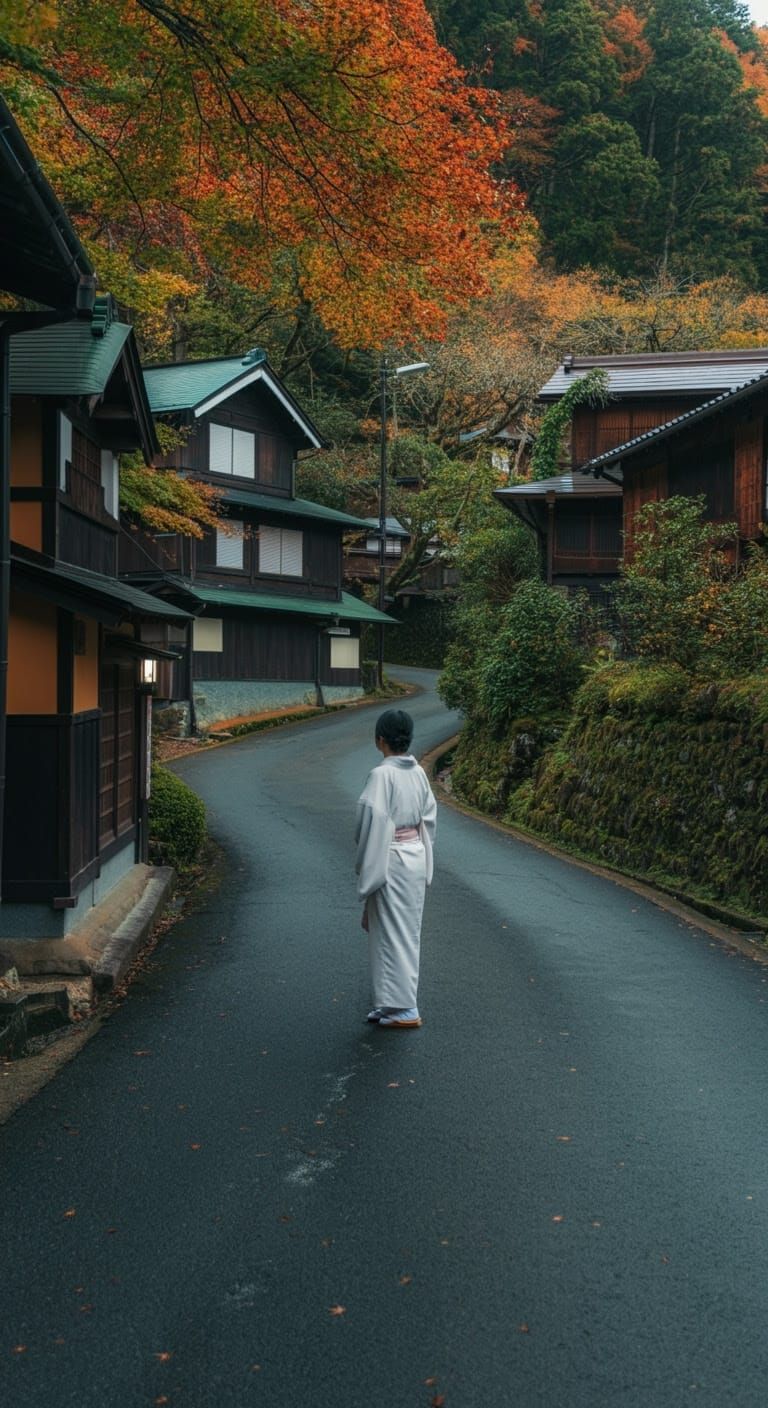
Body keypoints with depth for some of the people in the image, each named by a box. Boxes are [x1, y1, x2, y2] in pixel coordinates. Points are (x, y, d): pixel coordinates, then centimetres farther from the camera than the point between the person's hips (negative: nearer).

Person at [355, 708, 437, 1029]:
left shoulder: (381, 774, -18)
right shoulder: (418, 772, 4)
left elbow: (373, 822, -20)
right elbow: (429, 816, 8)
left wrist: (366, 868, -11)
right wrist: (422, 855, 16)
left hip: (391, 862, -8)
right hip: (417, 858, 8)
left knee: (392, 933, 2)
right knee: (408, 930, 14)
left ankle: (404, 1008, 6)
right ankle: (393, 1001, 24)